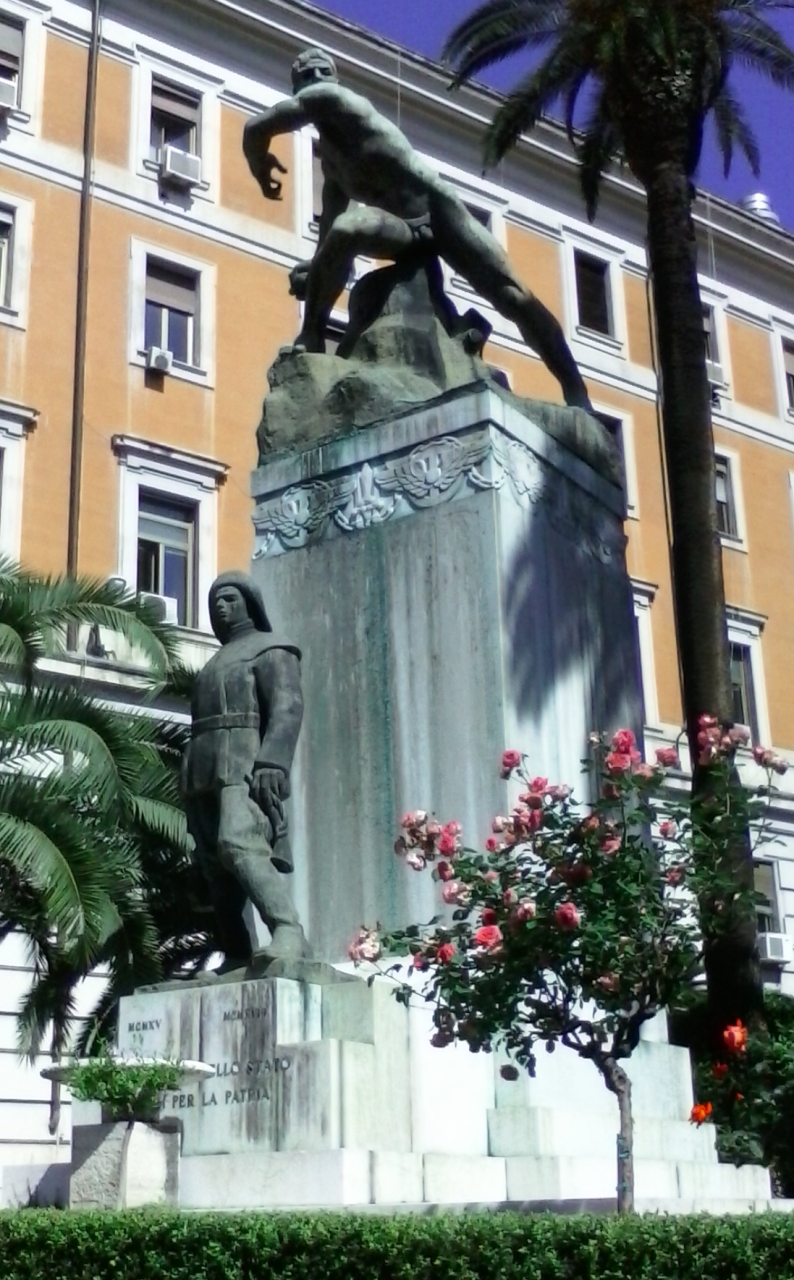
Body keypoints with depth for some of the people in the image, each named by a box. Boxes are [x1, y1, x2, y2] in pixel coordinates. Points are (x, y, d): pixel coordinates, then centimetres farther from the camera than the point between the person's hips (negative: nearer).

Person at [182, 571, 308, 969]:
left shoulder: (271, 650, 7)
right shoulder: (215, 663, 31)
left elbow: (288, 708, -9)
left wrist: (272, 762, -24)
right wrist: (191, 786, 17)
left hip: (244, 767, -8)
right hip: (204, 775, 8)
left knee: (238, 844, -28)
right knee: (216, 865, -1)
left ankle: (288, 933, -37)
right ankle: (236, 956, -2)